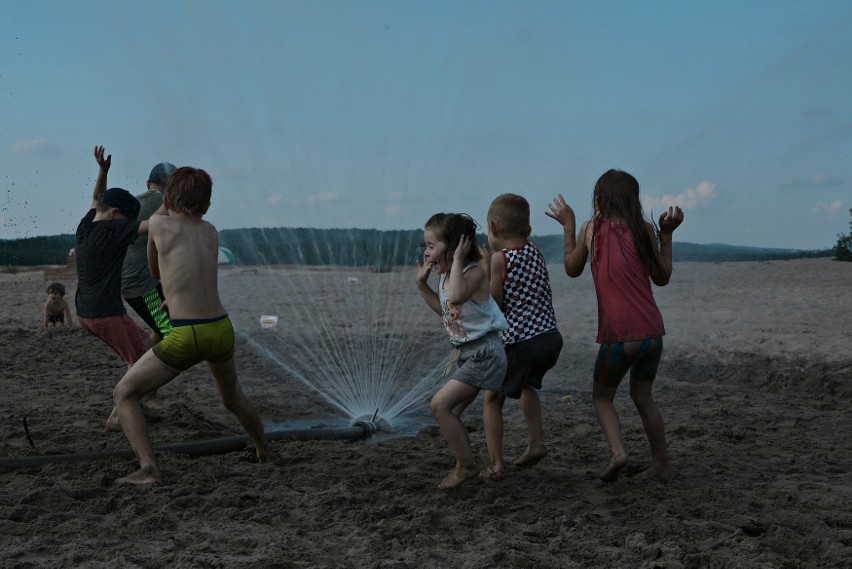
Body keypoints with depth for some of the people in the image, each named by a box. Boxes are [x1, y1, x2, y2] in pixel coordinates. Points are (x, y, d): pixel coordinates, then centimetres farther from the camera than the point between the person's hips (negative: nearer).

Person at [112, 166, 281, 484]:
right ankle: (266, 453, 50)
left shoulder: (159, 224, -1)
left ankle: (148, 467, -9)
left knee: (123, 395, 8)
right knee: (232, 396, 34)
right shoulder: (211, 232, 11)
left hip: (184, 338, -5)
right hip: (221, 331, 6)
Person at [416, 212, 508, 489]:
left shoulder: (474, 272, -18)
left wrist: (457, 260, -30)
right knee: (449, 413, 14)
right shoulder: (445, 276, 8)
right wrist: (422, 284, 14)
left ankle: (466, 466, -2)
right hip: (464, 353, 10)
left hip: (485, 353, -10)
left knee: (440, 404, -17)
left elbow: (457, 296, -40)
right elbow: (445, 310, 25)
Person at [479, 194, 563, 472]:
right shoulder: (534, 251, 10)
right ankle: (536, 442, 29)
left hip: (520, 342, -7)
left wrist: (485, 270, -2)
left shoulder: (500, 259, -11)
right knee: (525, 384, 31)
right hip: (551, 336, 8)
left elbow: (494, 303, -10)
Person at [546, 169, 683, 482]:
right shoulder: (644, 229, 2)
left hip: (618, 336, -3)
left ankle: (617, 451, -8)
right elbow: (662, 278, 11)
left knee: (602, 397, 16)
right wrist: (667, 234, 15)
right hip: (652, 331, 3)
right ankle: (662, 465, 23)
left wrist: (568, 226, 23)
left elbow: (572, 269, 16)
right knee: (643, 396, 21)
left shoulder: (590, 229, 0)